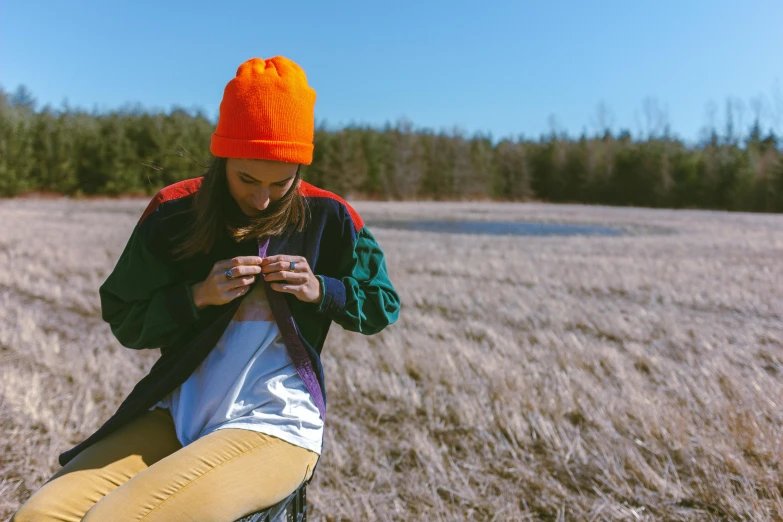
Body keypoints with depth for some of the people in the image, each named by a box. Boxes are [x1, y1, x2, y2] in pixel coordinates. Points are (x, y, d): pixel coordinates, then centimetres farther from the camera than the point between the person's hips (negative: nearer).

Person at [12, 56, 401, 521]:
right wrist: (197, 296, -14)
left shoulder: (326, 218, -5)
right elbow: (125, 320, 4)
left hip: (274, 426, -3)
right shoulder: (174, 214, -1)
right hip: (178, 413, 4)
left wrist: (321, 290, -14)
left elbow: (383, 307, 6)